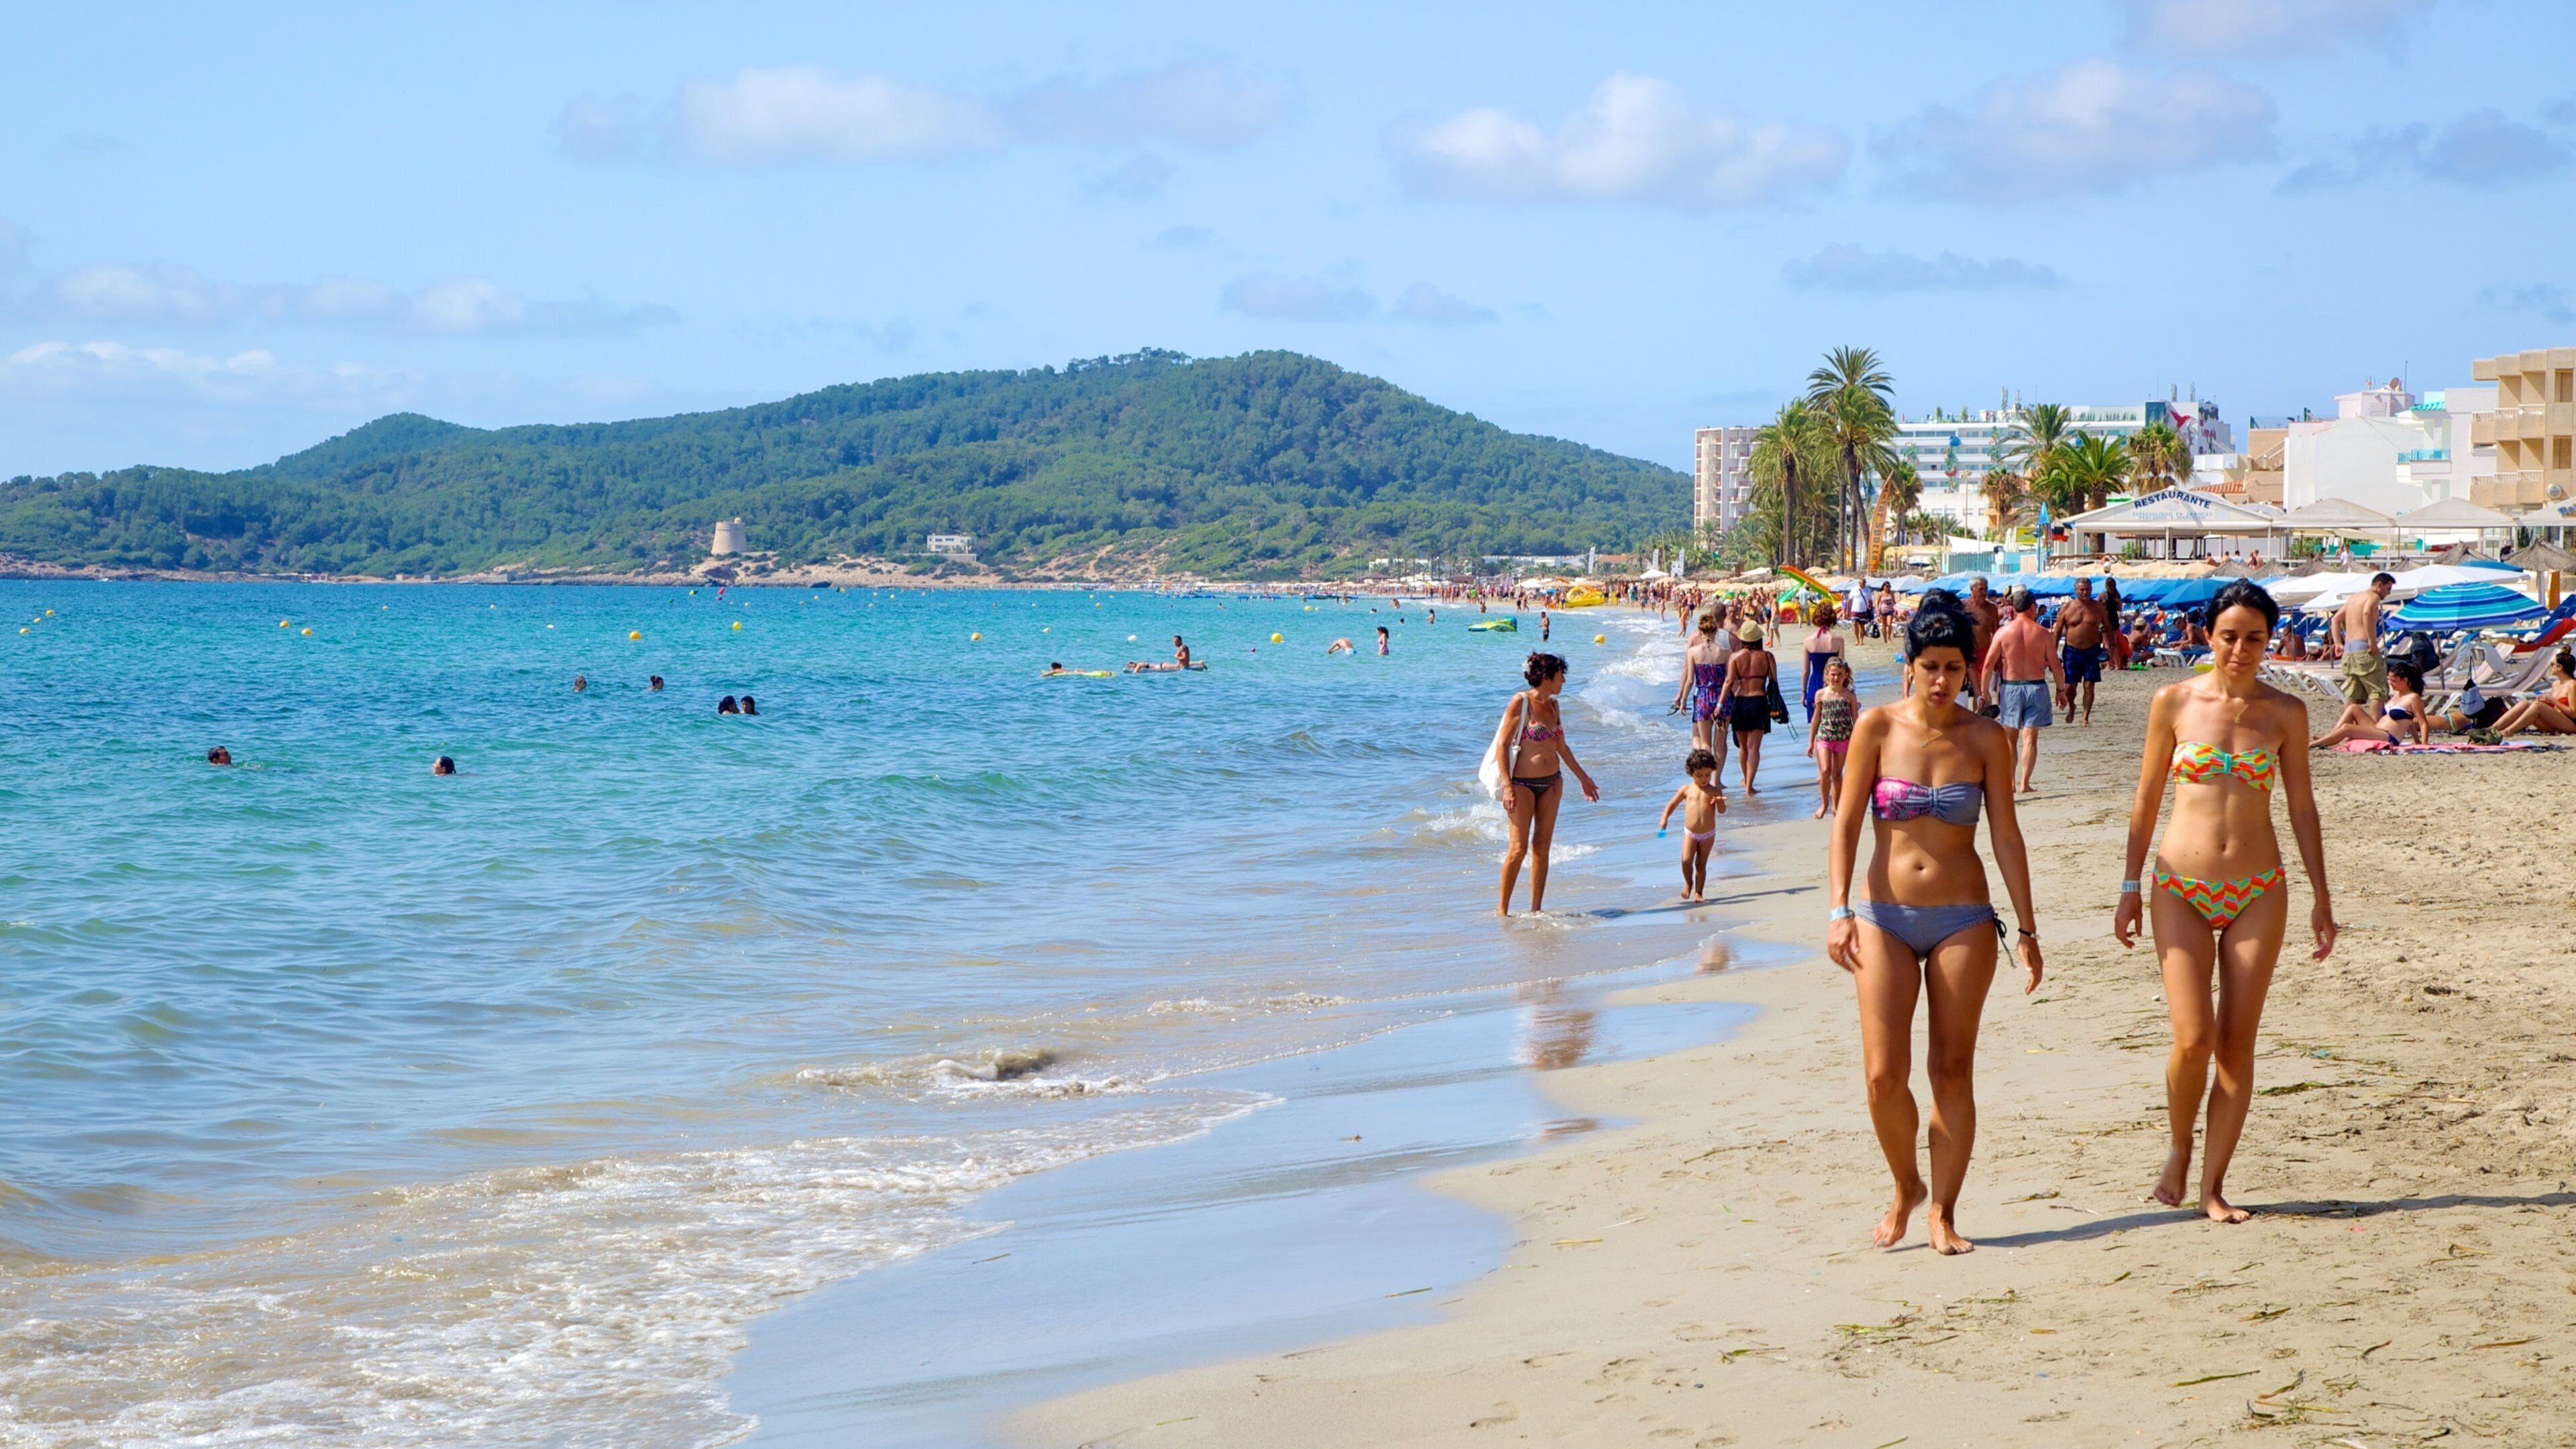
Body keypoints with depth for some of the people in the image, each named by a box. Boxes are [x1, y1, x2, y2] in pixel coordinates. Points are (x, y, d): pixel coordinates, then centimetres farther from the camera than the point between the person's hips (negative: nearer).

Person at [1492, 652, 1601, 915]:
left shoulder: (1552, 704, 10)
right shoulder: (1521, 702, -11)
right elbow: (1502, 745, -13)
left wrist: (1583, 778, 27)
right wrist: (1507, 786, -19)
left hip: (1552, 782, 7)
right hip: (1523, 783, -7)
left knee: (1542, 846, 7)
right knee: (1518, 849, -6)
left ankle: (1536, 909, 13)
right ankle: (1502, 909, 3)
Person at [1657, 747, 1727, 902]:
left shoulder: (1714, 791, -2)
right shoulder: (1687, 789, 2)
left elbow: (1722, 811, -9)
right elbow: (1672, 804, 10)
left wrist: (1720, 802, -30)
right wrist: (1664, 819, -3)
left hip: (1708, 835, 0)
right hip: (1690, 833, 0)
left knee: (1701, 864, 4)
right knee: (1686, 860, -14)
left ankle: (1699, 892, 17)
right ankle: (1688, 883, 13)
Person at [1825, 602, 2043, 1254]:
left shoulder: (1986, 738, 0)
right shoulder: (1877, 728, -2)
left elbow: (2005, 836, 3)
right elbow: (1846, 824, -3)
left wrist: (2027, 931, 3)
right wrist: (1839, 910, -13)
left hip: (1963, 919, 0)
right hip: (1886, 917, 0)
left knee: (1953, 1069, 2)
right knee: (1883, 1076, -6)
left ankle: (1943, 1213, 13)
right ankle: (1906, 1188, 19)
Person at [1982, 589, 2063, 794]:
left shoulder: (2003, 632, -4)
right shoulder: (2042, 633, -4)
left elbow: (1989, 664, -5)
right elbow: (2054, 665, 0)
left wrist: (1985, 692, 2)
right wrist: (2060, 689, 13)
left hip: (2010, 687, 0)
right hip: (2036, 686, 0)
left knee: (2010, 737, 12)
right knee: (2030, 738, 3)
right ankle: (2025, 784, 0)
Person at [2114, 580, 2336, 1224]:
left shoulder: (2285, 712, 3)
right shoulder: (2174, 703, -1)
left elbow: (2302, 807, 8)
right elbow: (2146, 801, 5)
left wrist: (2321, 897, 7)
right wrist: (2131, 886, 4)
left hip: (2258, 893, 1)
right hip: (2181, 888, -1)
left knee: (2238, 1045, 1)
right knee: (2193, 1038, -12)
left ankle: (2213, 1185, 11)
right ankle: (2179, 1150, 14)